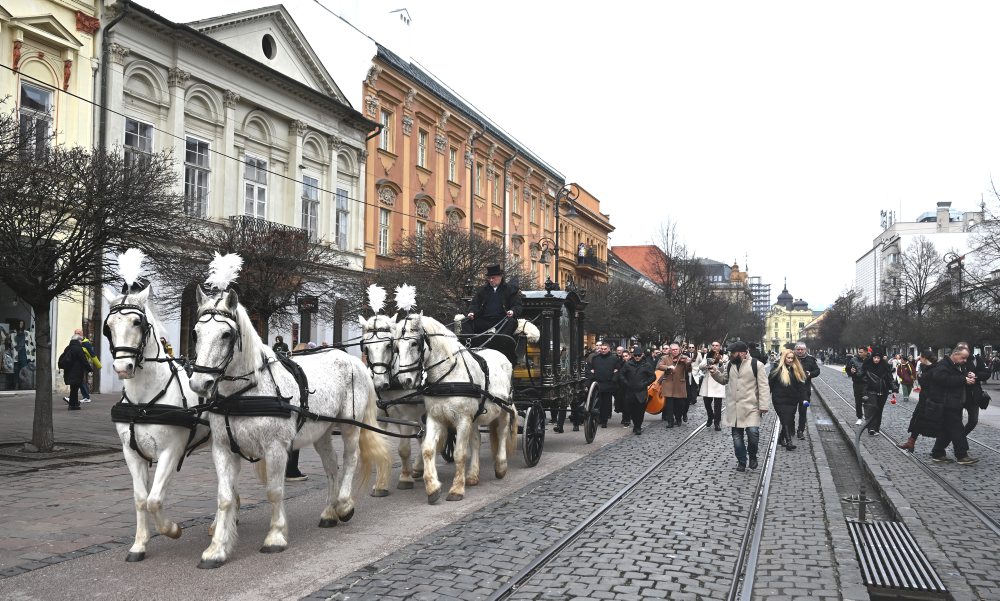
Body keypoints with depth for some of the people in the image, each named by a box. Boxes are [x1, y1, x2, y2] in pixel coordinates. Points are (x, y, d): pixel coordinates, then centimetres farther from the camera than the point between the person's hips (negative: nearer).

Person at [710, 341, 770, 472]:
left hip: (750, 407, -5)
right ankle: (741, 461, 22)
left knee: (753, 432, -16)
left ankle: (753, 456, 10)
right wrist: (715, 372, 0)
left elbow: (763, 386, -9)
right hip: (733, 408, 5)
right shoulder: (729, 365, 8)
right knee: (737, 436, 8)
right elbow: (723, 380, 20)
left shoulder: (756, 365, -9)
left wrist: (764, 405, -15)